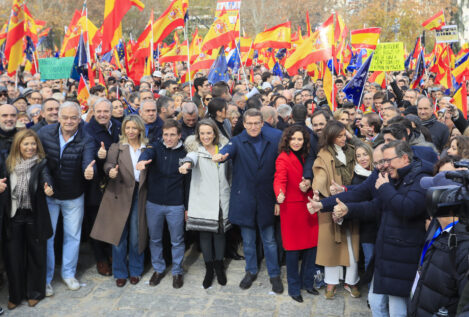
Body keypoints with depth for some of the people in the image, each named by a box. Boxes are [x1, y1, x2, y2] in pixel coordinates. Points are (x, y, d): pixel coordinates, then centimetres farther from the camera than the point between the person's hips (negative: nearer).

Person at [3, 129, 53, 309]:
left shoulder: (41, 163, -8)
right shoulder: (9, 164, 2)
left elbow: (46, 177, -27)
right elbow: (6, 187, 9)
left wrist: (48, 188, -47)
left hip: (35, 217, -2)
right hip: (14, 216, 3)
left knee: (36, 254, 10)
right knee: (13, 256, 8)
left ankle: (34, 292, 29)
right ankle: (15, 294, 26)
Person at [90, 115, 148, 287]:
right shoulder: (116, 147, 5)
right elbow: (109, 163, -12)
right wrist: (111, 171, -31)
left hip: (139, 195, 1)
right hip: (120, 195, -1)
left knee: (136, 236, 6)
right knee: (119, 236, 4)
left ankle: (135, 270, 25)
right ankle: (120, 273, 20)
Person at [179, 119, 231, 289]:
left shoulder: (223, 147, 7)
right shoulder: (195, 148, -2)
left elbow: (228, 171, 19)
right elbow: (191, 157, -26)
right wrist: (187, 163, -46)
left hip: (221, 200, 2)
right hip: (202, 200, -2)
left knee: (220, 232, 8)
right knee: (204, 234, 4)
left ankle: (219, 267, 26)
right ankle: (209, 269, 19)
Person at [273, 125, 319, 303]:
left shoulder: (305, 157, 12)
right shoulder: (283, 158, -8)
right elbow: (279, 180, -23)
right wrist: (280, 194, -41)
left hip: (308, 206, 6)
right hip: (291, 207, -6)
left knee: (311, 245, 8)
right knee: (293, 248, 1)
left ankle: (307, 282, 26)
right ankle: (294, 288, 16)